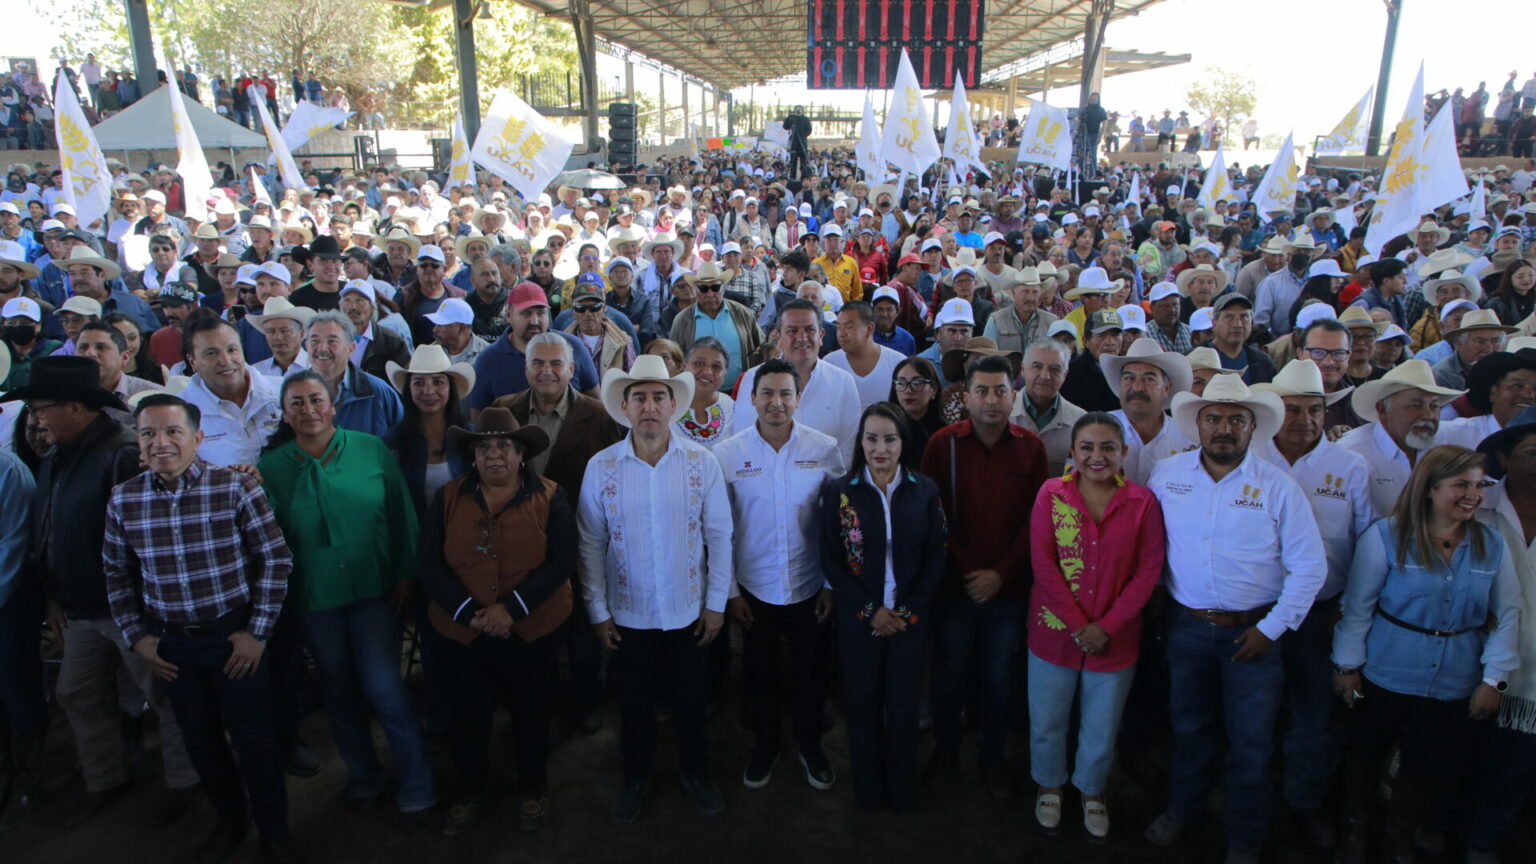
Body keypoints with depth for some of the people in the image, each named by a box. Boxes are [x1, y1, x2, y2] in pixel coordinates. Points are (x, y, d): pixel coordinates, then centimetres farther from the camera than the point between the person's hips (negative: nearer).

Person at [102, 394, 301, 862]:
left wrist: (257, 631, -10)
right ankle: (228, 819, 41)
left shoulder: (237, 487, -15)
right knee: (199, 737, 18)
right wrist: (136, 635, 6)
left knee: (253, 737, 6)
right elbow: (116, 573, 10)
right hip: (170, 643, 4)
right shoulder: (123, 500, -3)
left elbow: (275, 559, -10)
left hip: (234, 636, -3)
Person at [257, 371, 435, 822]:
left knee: (384, 690, -4)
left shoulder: (372, 450, -6)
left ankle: (416, 787, 16)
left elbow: (401, 514, -1)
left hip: (374, 590, -2)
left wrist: (405, 574, -3)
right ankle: (363, 775, 39)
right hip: (316, 598, 2)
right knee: (340, 694, 17)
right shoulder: (272, 467, -4)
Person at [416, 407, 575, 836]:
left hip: (531, 632, -1)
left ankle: (534, 789, 40)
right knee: (469, 716, 17)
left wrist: (511, 608, -22)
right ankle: (470, 790, 42)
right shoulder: (447, 498, 0)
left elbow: (562, 561, -13)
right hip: (461, 635, 2)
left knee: (532, 714, 15)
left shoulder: (550, 498, -6)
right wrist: (467, 612, -17)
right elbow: (427, 563, -5)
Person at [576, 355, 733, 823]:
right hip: (628, 614, 0)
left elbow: (718, 536, -4)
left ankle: (696, 773, 42)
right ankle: (635, 779, 42)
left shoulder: (702, 462, -11)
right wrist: (598, 610, -2)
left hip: (689, 611, 0)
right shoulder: (601, 467, -10)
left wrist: (716, 602, -3)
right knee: (635, 702, 18)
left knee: (691, 698, 18)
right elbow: (591, 545, -4)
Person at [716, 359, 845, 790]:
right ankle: (765, 744, 41)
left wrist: (832, 584, -2)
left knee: (811, 672, 15)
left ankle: (810, 745, 40)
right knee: (760, 672, 17)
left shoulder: (825, 448, -9)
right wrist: (730, 589, -2)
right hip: (753, 588, 0)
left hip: (809, 587, 0)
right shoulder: (727, 454, -9)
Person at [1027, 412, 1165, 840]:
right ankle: (1049, 785, 41)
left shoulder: (1142, 501, -6)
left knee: (1102, 730, 15)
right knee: (1047, 723, 13)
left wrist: (1106, 627, -13)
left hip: (1114, 639, 0)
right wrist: (1078, 625, -14)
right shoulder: (1051, 494, -7)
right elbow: (1043, 562, -9)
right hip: (1054, 631, 0)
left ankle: (1092, 791, 43)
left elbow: (1149, 570, -6)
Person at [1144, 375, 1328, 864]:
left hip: (1252, 633, -1)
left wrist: (1272, 628, -8)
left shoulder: (1278, 487, -8)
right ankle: (1182, 809, 42)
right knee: (1189, 728, 19)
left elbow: (1309, 567, -5)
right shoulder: (1167, 475, -2)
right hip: (1186, 626, 2)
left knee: (1251, 742, 9)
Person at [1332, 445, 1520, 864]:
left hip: (1455, 686, 3)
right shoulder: (1386, 536, -12)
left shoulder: (1492, 545, -2)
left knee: (1429, 766, 15)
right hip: (1385, 675, -3)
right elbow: (1357, 605, -8)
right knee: (1365, 752, 14)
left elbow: (1507, 616, 3)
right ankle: (1355, 829, 39)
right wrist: (1347, 665, -6)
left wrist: (1494, 678, -1)